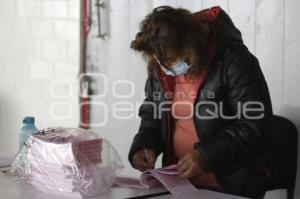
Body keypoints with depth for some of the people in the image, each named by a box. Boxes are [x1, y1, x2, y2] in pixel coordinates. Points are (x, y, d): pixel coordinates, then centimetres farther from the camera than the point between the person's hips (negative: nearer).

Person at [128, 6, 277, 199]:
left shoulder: (233, 61, -15)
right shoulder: (159, 67, 3)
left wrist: (206, 154, -24)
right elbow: (152, 115, 14)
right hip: (180, 180, 4)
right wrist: (143, 146, -6)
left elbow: (254, 125, -16)